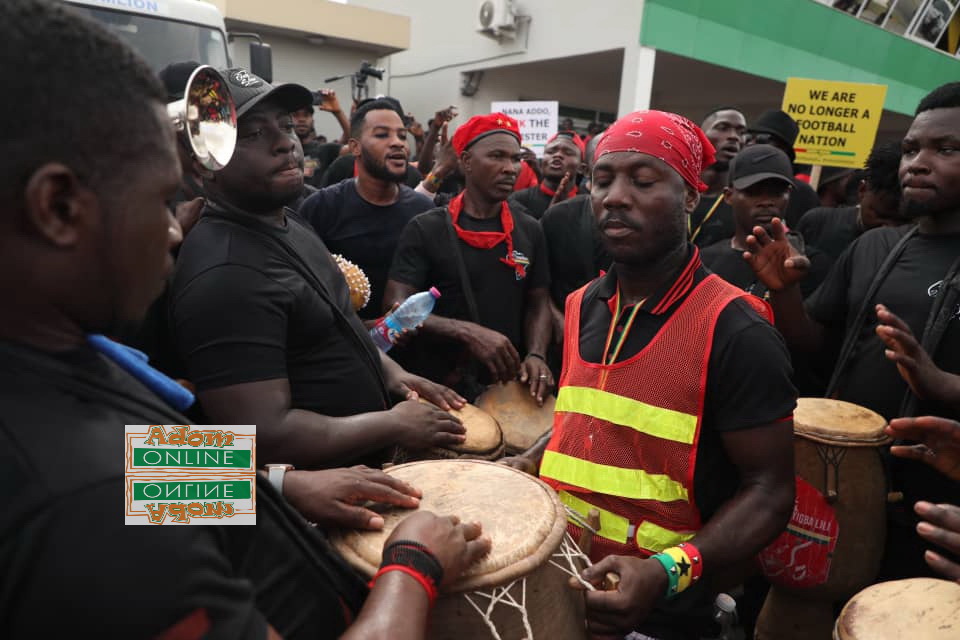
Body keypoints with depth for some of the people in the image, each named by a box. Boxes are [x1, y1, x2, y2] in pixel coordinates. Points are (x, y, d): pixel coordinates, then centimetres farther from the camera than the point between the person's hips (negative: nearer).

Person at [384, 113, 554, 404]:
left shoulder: (529, 231, 4)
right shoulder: (426, 229, -9)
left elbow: (538, 302, 9)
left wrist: (536, 354, -10)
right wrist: (469, 333, -25)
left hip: (506, 385, 4)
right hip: (438, 386, -3)